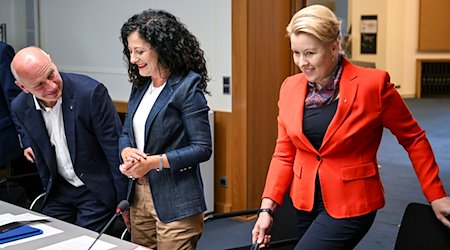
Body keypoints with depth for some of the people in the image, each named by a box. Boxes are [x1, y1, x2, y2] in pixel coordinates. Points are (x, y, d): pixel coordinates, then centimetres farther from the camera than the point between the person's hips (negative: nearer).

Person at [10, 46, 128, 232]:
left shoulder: (91, 92, -24)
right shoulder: (20, 108, -7)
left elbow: (115, 149, -17)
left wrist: (124, 201, -13)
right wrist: (49, 188, 15)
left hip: (97, 190, -5)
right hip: (59, 190, 5)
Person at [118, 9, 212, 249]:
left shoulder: (187, 87, -13)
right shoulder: (140, 85, 9)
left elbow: (202, 148, -16)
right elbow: (126, 133, 15)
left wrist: (153, 162, -20)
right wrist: (126, 152, -8)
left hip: (175, 204, -7)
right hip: (139, 197, 7)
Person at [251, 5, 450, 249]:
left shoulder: (372, 84, -14)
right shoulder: (290, 87, 0)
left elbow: (413, 138, -3)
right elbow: (284, 154, 5)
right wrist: (267, 208, -5)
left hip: (350, 204, -5)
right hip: (305, 202, 6)